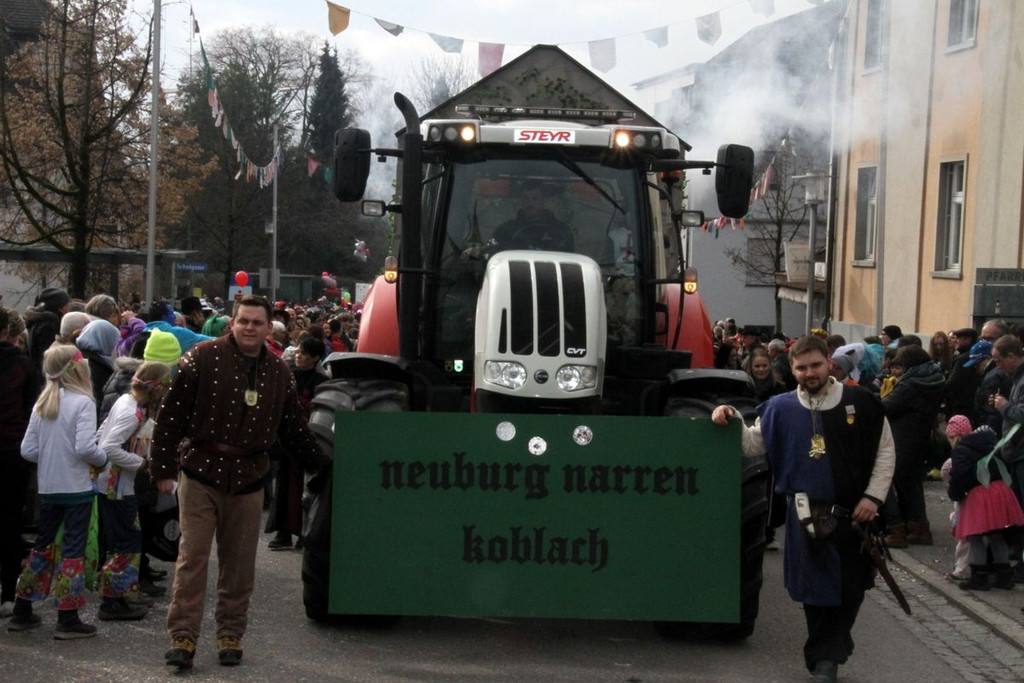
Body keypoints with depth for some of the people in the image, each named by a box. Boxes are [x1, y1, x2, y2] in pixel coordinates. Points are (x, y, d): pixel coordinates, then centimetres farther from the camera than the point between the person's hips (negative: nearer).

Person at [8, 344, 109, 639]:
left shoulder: (42, 404, 5)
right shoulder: (82, 402, -13)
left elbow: (28, 450, 2)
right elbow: (85, 447, -22)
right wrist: (102, 458, -3)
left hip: (47, 489, 6)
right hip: (77, 489, -6)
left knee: (42, 545, 17)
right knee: (74, 549, 1)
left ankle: (22, 612, 24)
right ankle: (68, 619, 3)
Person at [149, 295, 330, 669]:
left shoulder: (278, 371, 8)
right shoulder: (204, 357, -6)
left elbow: (293, 428, 19)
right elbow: (171, 414, -5)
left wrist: (322, 464, 20)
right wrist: (164, 468, -8)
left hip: (248, 480, 4)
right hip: (200, 474, -3)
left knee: (239, 565, 8)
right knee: (192, 557, -3)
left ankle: (231, 635, 20)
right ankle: (182, 637, 3)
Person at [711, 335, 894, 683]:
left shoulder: (860, 402, 0)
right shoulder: (781, 408, 4)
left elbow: (885, 450, 5)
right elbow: (752, 444, 13)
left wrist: (873, 496, -2)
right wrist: (732, 420, -5)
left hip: (855, 513, 0)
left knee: (851, 589, 6)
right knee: (817, 590, 0)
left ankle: (825, 654, 21)